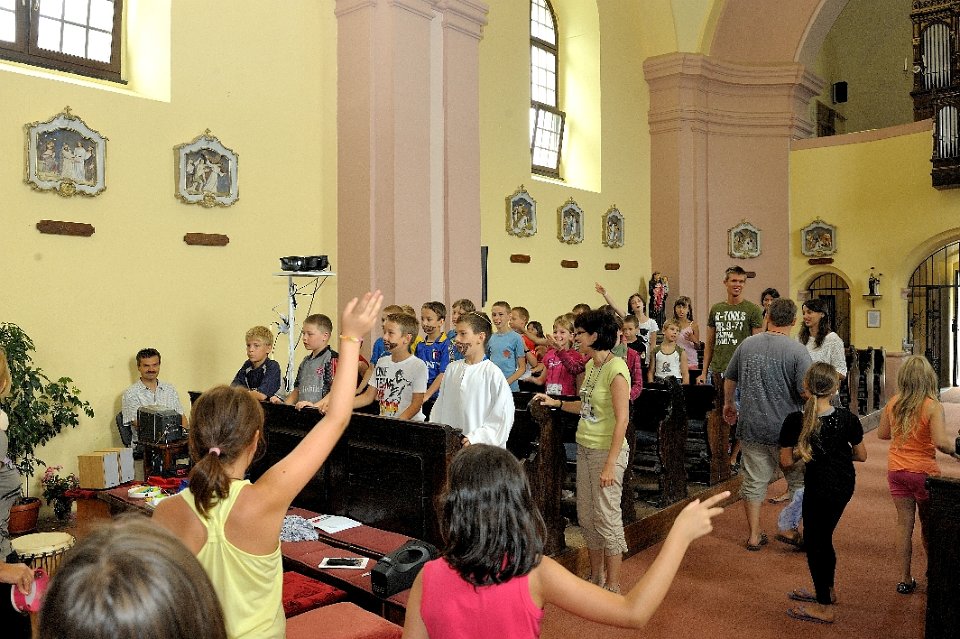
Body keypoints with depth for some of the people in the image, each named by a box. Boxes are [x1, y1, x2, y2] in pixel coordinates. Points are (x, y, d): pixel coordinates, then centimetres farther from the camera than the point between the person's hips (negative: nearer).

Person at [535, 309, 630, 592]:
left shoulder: (615, 368, -18)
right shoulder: (591, 365, 9)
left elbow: (622, 419, -20)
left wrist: (610, 464, -22)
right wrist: (556, 403, 13)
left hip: (607, 450, -9)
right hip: (585, 447, 9)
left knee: (607, 517, 1)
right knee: (586, 516, 15)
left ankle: (613, 587, 17)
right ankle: (596, 578, 31)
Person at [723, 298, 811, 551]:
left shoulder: (747, 344, 2)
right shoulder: (797, 351, -13)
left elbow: (729, 379, 13)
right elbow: (806, 392, -17)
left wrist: (729, 404, 29)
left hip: (750, 426, 4)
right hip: (785, 428, -4)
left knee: (754, 481, 12)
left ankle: (754, 536, 20)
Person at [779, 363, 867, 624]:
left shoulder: (795, 421, -19)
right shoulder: (847, 418, -10)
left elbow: (786, 462, -14)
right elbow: (861, 455, 1)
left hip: (819, 489, -5)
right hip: (845, 485, 5)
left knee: (814, 541, 10)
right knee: (823, 537, 22)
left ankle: (824, 607, 21)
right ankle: (827, 589, 41)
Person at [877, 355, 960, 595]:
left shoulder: (893, 403, -2)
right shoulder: (933, 406, -16)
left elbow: (882, 434, 8)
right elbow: (941, 442, -23)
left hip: (896, 471, 3)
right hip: (923, 472, -3)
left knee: (904, 523, 10)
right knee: (928, 524, 15)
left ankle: (905, 579, 16)